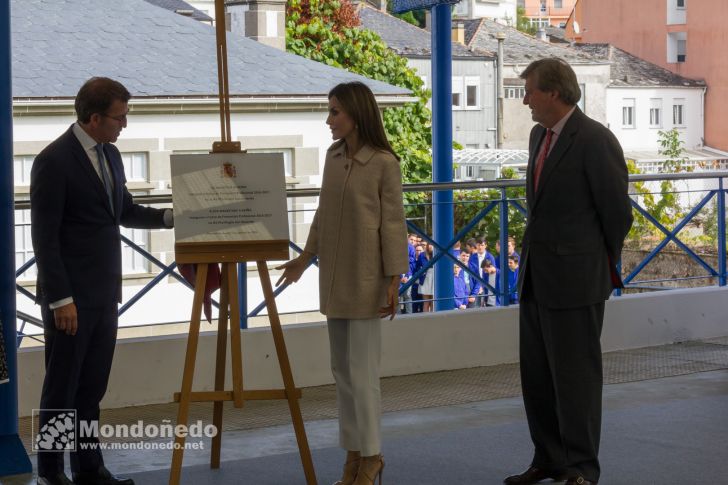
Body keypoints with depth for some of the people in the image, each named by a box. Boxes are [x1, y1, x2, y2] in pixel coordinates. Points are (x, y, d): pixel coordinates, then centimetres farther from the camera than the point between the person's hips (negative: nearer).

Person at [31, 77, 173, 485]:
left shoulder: (110, 154, 10)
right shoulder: (54, 160, -15)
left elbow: (126, 212, 22)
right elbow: (45, 237, -16)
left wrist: (171, 216, 5)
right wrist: (60, 299, -19)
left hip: (104, 292, 7)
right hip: (71, 296, -7)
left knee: (92, 387, 13)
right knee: (62, 388, 3)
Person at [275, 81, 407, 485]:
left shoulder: (384, 163, -11)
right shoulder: (333, 157, 8)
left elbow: (393, 224, -11)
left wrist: (394, 280, -13)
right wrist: (304, 258, 17)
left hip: (365, 277, -7)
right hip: (333, 276, 7)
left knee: (361, 370, -3)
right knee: (342, 370, 9)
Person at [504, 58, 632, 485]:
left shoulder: (595, 141, -15)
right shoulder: (539, 135, 11)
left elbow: (618, 213, -10)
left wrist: (605, 265, 3)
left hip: (575, 278, -8)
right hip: (535, 277, 8)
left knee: (576, 375, 0)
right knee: (537, 375, 13)